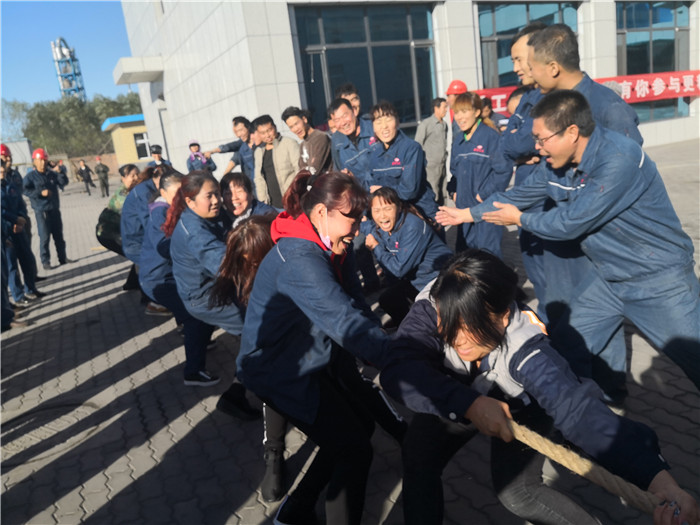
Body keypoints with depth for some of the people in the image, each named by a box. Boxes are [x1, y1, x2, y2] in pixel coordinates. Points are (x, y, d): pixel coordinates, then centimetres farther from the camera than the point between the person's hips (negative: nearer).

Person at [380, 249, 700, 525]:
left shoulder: (526, 352, -43)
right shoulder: (430, 312, -38)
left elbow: (578, 410, -55)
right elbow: (397, 369, -49)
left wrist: (658, 478, -68)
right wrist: (470, 402, -60)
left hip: (521, 407, -2)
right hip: (456, 399, 3)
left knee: (516, 493, -13)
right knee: (418, 460, -11)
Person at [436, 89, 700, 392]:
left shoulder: (619, 159, -29)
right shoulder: (555, 164, -5)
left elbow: (571, 222, -27)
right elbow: (516, 197, 10)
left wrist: (519, 220, -11)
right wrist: (466, 213, 14)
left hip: (659, 277, -7)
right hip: (605, 274, 7)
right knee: (567, 350, 9)